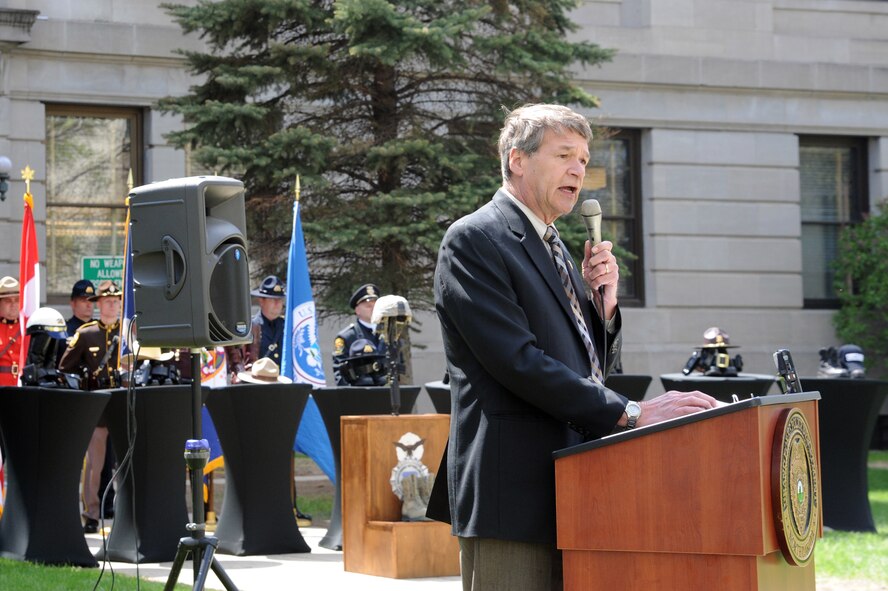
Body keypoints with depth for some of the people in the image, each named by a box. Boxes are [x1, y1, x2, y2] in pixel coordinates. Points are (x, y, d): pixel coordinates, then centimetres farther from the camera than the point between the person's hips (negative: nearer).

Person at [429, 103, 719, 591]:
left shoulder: (553, 248, 21)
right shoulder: (475, 241, -7)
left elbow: (597, 363, 24)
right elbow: (519, 363, -18)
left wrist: (602, 299, 4)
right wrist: (630, 414, -20)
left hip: (569, 488, 9)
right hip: (512, 492, -9)